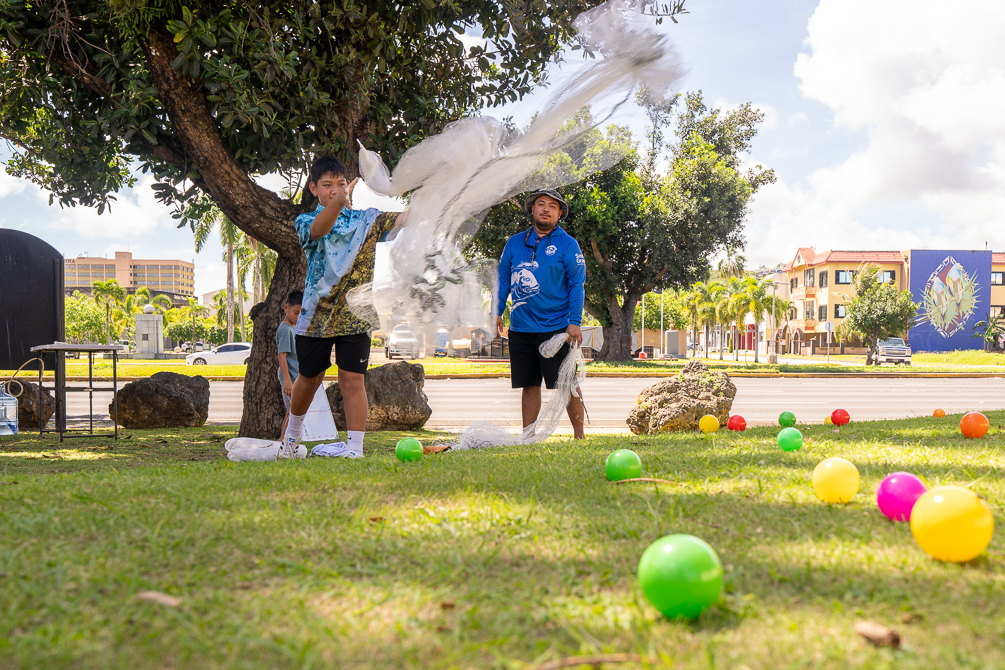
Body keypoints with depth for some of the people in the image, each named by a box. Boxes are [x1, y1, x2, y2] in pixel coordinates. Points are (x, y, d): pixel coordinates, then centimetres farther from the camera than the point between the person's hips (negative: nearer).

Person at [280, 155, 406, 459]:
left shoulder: (367, 219, 6)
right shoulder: (306, 222, 0)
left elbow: (405, 219, -7)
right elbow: (318, 230, -25)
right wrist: (338, 204, -45)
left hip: (355, 314, 0)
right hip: (316, 313, 0)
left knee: (352, 380, -7)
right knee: (309, 378, 15)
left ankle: (355, 449, -3)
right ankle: (293, 431, 41)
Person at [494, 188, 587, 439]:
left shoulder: (567, 244, 1)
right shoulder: (515, 242, 12)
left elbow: (577, 285, -3)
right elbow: (503, 279, 17)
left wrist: (575, 322, -11)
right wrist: (496, 312, 7)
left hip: (556, 328, -4)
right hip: (520, 328, 4)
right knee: (529, 385, 8)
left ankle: (579, 436, 9)